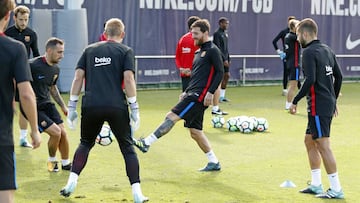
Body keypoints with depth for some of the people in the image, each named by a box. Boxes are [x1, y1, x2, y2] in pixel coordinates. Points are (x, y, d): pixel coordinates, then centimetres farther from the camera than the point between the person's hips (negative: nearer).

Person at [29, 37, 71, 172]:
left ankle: (66, 163, 20)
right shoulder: (33, 65, -20)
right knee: (55, 131, -16)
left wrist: (63, 106, 20)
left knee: (63, 132, 1)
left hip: (47, 104, 7)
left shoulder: (55, 69, 5)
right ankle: (51, 161, 10)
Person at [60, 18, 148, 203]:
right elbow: (128, 79, -5)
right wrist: (134, 108, -2)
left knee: (85, 143, 23)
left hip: (91, 106, 2)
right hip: (116, 106, -2)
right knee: (127, 148, 8)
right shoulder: (125, 51, 7)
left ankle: (72, 181, 8)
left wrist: (72, 105, 13)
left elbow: (78, 78, 10)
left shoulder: (90, 50, 15)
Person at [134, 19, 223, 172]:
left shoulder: (212, 50, -7)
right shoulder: (199, 51, 21)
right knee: (195, 132, 9)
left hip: (199, 96, -10)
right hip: (193, 94, 10)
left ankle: (146, 143, -15)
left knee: (171, 117, -15)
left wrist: (210, 92, -21)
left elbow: (220, 72, -13)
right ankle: (214, 162, 15)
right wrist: (187, 92, 19)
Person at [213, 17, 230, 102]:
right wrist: (224, 59, -19)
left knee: (227, 76, 7)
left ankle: (222, 96, 14)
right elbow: (218, 48, -17)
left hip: (225, 59, 9)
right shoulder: (217, 34, -12)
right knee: (220, 77, -7)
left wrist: (228, 59, 16)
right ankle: (218, 97, -2)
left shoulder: (225, 34, 15)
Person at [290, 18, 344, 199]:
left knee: (323, 146, -6)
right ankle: (316, 185, 21)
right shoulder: (327, 50, 14)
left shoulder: (309, 52, -13)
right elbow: (338, 76, 17)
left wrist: (295, 101, -15)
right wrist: (333, 100, 25)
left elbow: (310, 80, -23)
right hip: (328, 103, 10)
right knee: (309, 141, 18)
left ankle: (336, 190, -5)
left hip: (318, 106, -10)